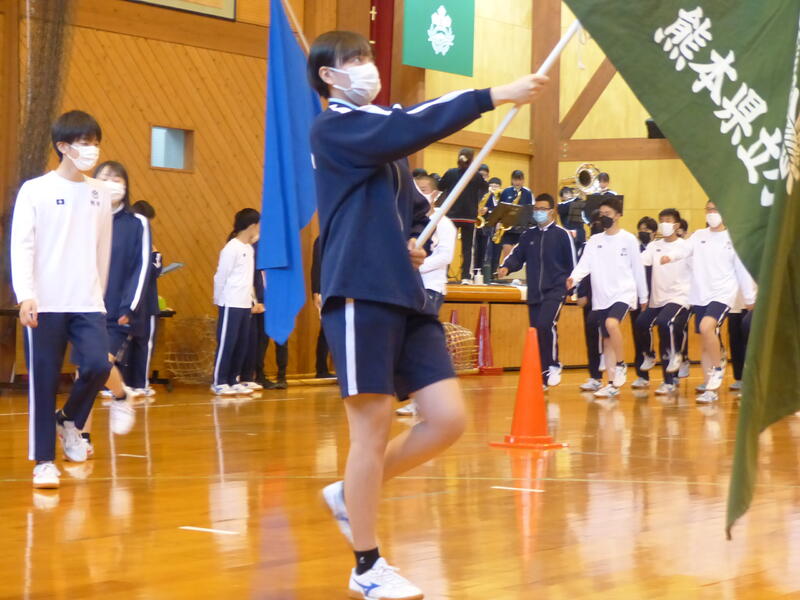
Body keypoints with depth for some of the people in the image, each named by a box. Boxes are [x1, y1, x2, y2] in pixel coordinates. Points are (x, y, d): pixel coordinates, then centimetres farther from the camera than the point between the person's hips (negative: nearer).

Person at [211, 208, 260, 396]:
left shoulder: (249, 248, 11)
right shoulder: (232, 248, -13)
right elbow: (221, 276, -10)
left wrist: (252, 296, 7)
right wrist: (218, 300, -5)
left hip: (245, 304, 8)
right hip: (231, 304, -8)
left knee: (242, 344, 9)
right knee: (226, 343, -3)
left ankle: (233, 380, 16)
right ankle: (219, 383, 3)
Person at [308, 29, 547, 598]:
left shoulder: (386, 138, 22)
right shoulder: (334, 129, -4)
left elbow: (414, 207, 32)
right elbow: (413, 126, -20)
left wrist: (416, 240, 9)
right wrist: (496, 96, -23)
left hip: (407, 297, 8)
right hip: (361, 296, -8)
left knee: (448, 420, 1)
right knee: (373, 430, -3)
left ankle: (352, 493, 21)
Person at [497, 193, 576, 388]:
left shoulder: (562, 234, -2)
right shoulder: (529, 235, 11)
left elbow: (572, 264, -1)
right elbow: (517, 255, 11)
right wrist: (506, 267, -10)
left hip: (555, 291, -5)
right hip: (534, 293, 5)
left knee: (545, 325, -23)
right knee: (536, 331, 5)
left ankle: (554, 365, -6)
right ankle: (542, 373, 13)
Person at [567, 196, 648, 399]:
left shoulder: (628, 239, 0)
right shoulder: (594, 241, 9)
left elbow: (638, 269, 5)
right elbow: (584, 264, -2)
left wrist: (643, 297, 8)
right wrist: (573, 278, -23)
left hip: (623, 293, -5)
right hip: (601, 297, 5)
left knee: (611, 323, -30)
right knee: (607, 340, 7)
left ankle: (621, 365, -13)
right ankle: (612, 384, 14)